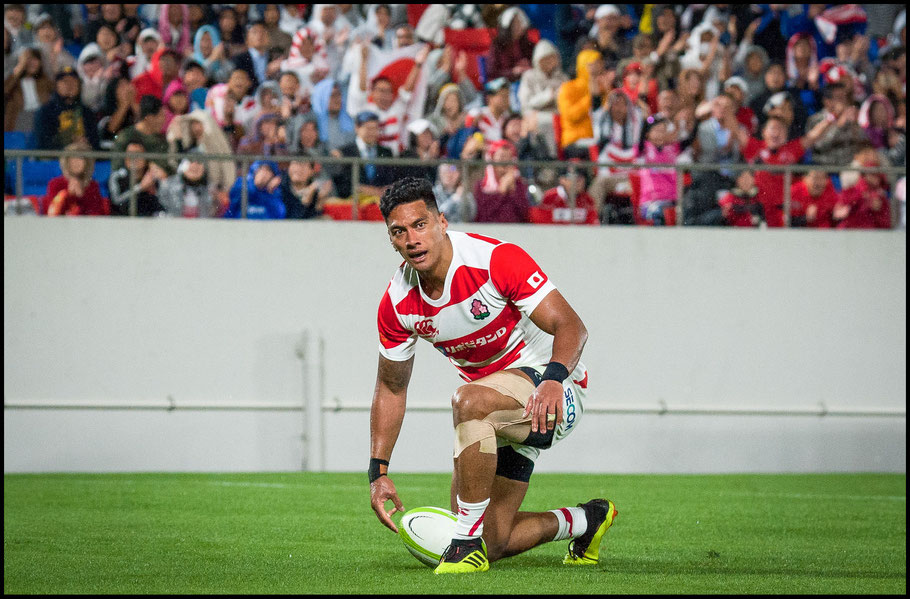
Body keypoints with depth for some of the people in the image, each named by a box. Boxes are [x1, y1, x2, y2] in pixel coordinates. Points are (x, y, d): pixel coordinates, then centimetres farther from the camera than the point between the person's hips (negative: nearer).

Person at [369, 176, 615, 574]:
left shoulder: (497, 260, -23)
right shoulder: (397, 303, -6)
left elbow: (571, 326, -25)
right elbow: (391, 388, 7)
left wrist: (554, 378, -46)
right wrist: (378, 471, -1)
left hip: (556, 393, -7)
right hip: (497, 414, 7)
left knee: (468, 401, -38)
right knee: (492, 544, 1)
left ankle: (468, 541, -27)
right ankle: (586, 521, 30)